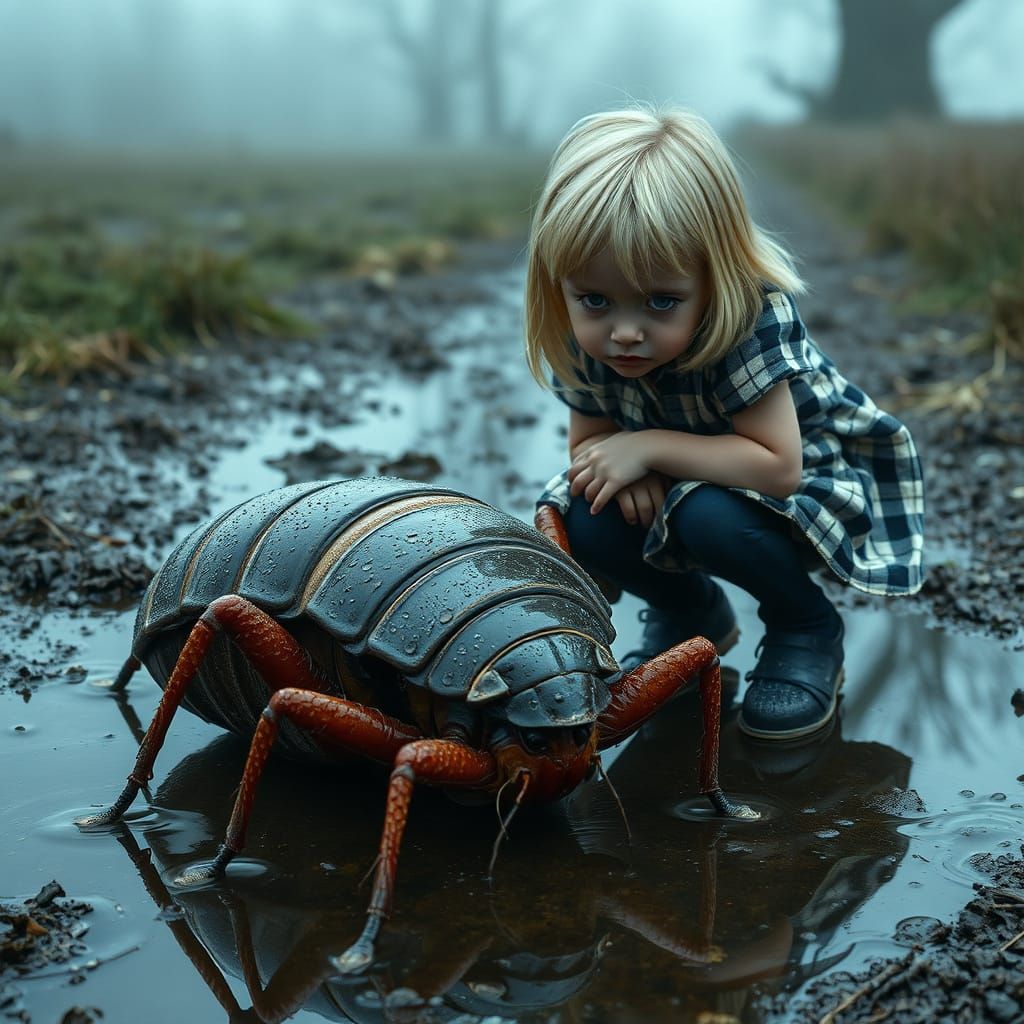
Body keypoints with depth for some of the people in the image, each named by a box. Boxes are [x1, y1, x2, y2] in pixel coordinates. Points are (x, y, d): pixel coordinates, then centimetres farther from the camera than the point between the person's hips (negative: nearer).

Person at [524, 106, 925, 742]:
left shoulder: (754, 322, -34)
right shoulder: (584, 343, -18)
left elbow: (778, 466, -36)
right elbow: (588, 441, -3)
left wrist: (651, 446, -35)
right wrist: (628, 470, -26)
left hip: (811, 478, -5)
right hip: (676, 489, 6)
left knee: (707, 518, -36)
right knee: (583, 523, -21)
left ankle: (808, 625, -4)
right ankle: (692, 611, 11)